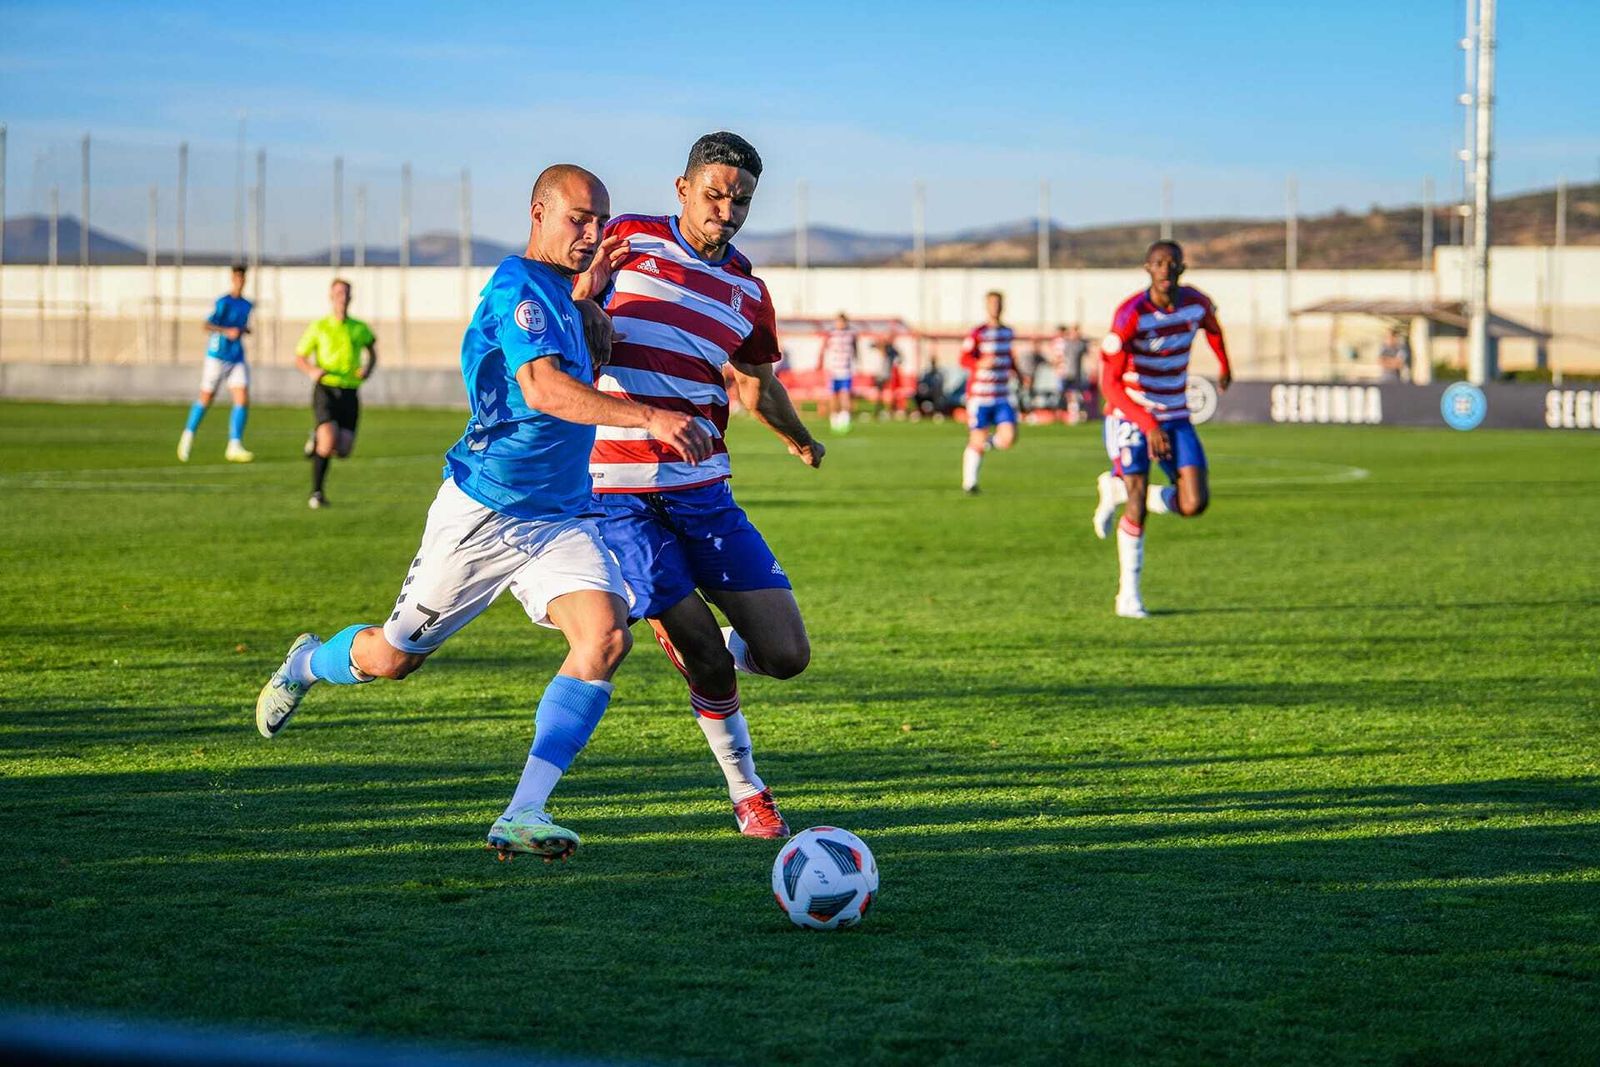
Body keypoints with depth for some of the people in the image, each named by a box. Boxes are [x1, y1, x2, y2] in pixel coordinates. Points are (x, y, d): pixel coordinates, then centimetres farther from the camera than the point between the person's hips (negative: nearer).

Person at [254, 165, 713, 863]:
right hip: (481, 515, -7)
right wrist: (650, 418, -43)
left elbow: (585, 375, 21)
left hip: (560, 518, 7)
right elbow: (544, 389, -33)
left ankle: (523, 816, -20)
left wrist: (590, 305, 4)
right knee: (394, 657, 8)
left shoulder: (563, 293, 10)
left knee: (605, 636, -19)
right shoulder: (520, 288, -18)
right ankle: (307, 664, 45)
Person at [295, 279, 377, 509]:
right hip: (325, 389, -3)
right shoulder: (318, 327, 1)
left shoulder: (360, 328, 8)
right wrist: (312, 371, -15)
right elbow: (299, 358, 7)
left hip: (349, 393, 3)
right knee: (328, 442, -23)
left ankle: (317, 440, 30)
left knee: (343, 451, -6)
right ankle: (316, 493, -5)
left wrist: (368, 368, 5)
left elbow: (372, 351, 27)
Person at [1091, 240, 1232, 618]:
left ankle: (1116, 490, 16)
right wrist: (1148, 425, -28)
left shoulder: (1196, 303, -5)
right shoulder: (1131, 314, -20)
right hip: (1130, 415, -5)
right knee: (1137, 508, -13)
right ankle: (1129, 595, 2)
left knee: (1195, 503, -8)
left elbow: (1212, 326, 23)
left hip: (1176, 416, 5)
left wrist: (1224, 366, 39)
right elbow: (1109, 381, -21)